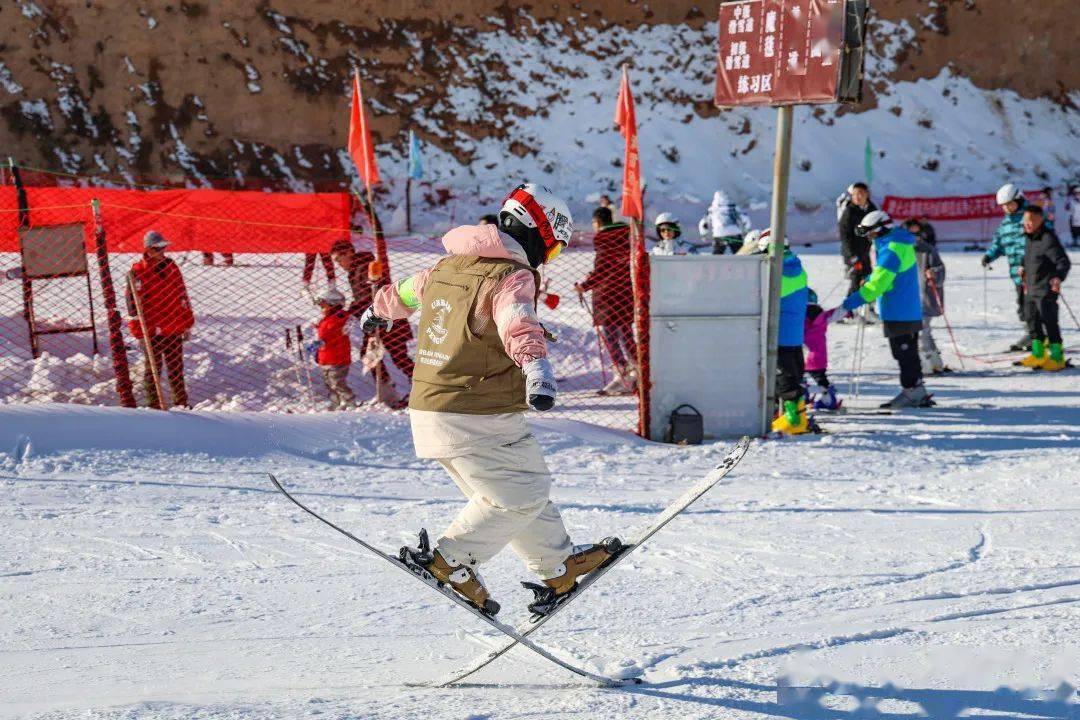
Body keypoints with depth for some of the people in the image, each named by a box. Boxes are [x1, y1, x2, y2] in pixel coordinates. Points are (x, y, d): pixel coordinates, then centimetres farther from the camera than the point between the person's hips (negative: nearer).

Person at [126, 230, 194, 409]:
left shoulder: (172, 268, 9)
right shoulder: (137, 272, -7)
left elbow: (183, 297, 14)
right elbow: (133, 302, -8)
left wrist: (187, 324, 13)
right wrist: (140, 329, -12)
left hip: (174, 328, 5)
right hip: (151, 330, -5)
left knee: (176, 367, 12)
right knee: (154, 368, 1)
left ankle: (181, 403, 21)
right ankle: (154, 406, 5)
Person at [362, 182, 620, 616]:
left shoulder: (448, 266, 14)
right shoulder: (512, 275, -13)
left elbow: (410, 290, 35)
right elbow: (519, 325, -34)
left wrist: (380, 311, 57)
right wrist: (538, 369, -53)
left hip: (429, 410, 9)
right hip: (478, 419, -9)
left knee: (530, 485, 18)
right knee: (521, 496, -2)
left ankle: (558, 566, 26)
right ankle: (450, 559, -7)